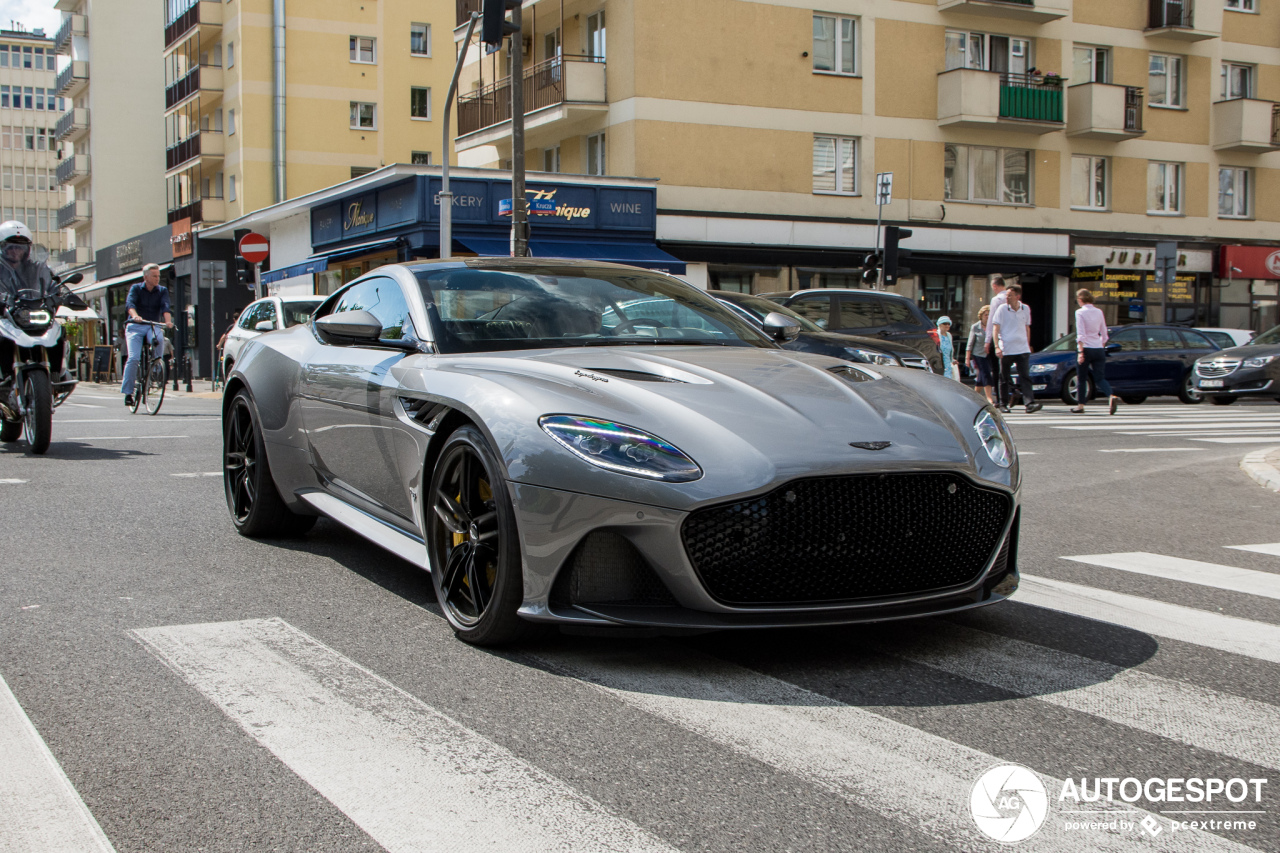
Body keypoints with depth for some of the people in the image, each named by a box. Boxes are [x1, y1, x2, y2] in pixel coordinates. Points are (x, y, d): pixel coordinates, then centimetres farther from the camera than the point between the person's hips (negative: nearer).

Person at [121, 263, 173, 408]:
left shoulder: (162, 290, 7)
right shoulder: (136, 288, 2)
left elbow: (165, 307, -10)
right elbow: (130, 303, -17)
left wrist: (168, 321, -31)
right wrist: (135, 316, -39)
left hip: (152, 326, 1)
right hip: (135, 327, -1)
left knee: (159, 339, -36)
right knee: (134, 358, -17)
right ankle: (128, 393, -9)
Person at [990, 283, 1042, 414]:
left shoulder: (1026, 309, 7)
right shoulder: (1002, 309, -2)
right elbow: (995, 328, -5)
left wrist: (1028, 345, 19)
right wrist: (997, 346, -14)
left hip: (1023, 349, 2)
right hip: (1006, 349, -2)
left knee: (1025, 377, -7)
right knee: (1005, 378, 6)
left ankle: (1030, 403, -15)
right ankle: (1003, 404, 16)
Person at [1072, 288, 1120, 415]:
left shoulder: (1080, 312, -7)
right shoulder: (1099, 312, 9)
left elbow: (1081, 334, -15)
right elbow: (1104, 335, 12)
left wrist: (1080, 351, -16)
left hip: (1086, 348, -4)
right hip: (1099, 349, 5)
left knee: (1081, 378, 10)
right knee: (1100, 378, 2)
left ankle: (1080, 405, 17)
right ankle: (1112, 397, -23)